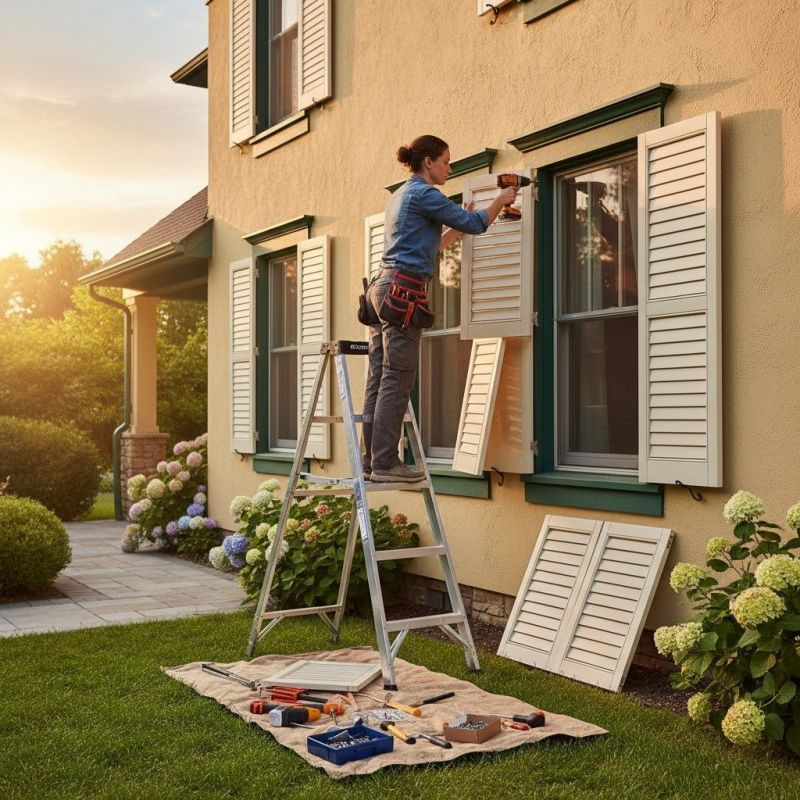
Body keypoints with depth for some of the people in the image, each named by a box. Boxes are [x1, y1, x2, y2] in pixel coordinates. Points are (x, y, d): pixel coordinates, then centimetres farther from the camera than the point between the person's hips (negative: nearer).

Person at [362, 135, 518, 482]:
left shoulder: (399, 196, 24)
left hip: (383, 286, 10)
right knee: (396, 380, -10)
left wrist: (457, 229, 31)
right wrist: (501, 200, 13)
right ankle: (385, 463, -11)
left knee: (378, 380, 6)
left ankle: (371, 461, 7)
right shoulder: (424, 194, -4)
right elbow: (475, 223, -3)